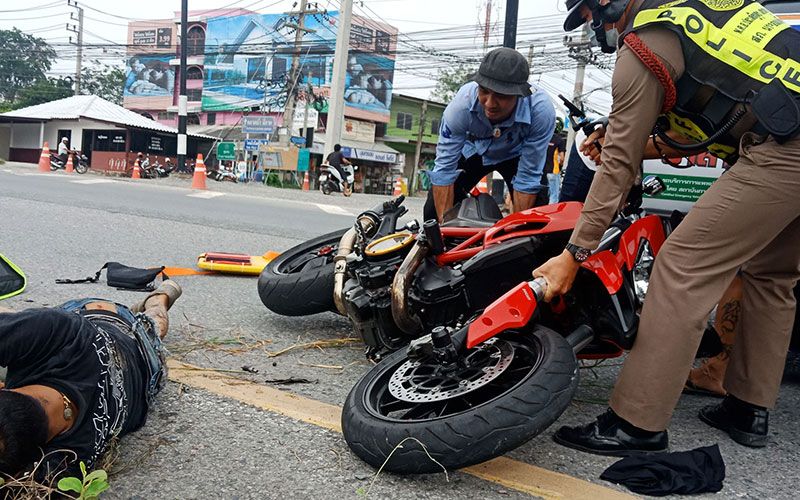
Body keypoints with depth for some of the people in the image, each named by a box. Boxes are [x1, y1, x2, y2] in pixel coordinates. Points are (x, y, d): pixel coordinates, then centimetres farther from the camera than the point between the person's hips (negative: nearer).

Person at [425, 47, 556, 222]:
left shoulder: (541, 110, -38)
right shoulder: (462, 104, -36)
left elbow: (528, 177, -30)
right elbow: (444, 168, -30)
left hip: (516, 154, 0)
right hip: (474, 150, 1)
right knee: (434, 211, -10)